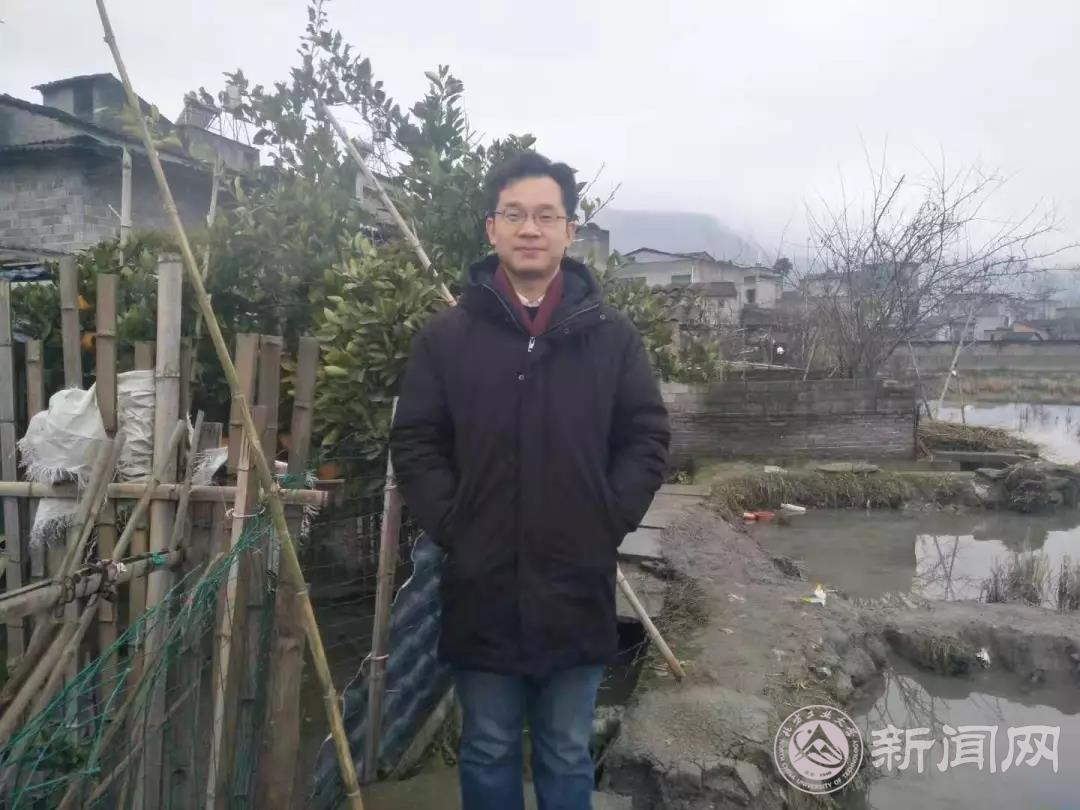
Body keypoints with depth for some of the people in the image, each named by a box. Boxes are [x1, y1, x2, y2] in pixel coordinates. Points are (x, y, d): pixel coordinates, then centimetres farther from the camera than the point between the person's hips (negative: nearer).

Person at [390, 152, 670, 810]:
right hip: (481, 584, 0)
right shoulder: (446, 336, 0)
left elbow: (648, 439, 3)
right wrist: (452, 526, -8)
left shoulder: (613, 335, 1)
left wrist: (609, 522, -6)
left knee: (568, 756, 17)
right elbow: (415, 444, 1)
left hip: (578, 584, 0)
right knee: (488, 751, 17)